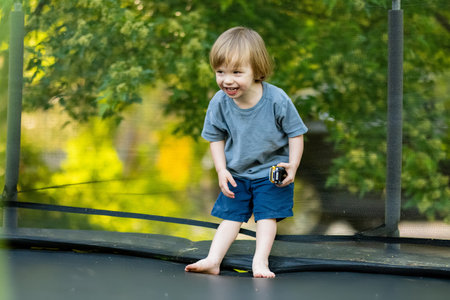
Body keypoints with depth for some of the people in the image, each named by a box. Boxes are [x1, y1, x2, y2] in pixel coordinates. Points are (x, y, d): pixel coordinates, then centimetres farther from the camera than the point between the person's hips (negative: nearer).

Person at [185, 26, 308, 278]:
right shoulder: (219, 103, -15)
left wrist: (293, 167, -20)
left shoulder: (277, 100, -23)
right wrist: (221, 170, -9)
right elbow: (216, 138, 1)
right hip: (236, 174, 3)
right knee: (231, 216, 4)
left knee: (267, 215, -5)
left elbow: (296, 134, -11)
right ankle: (213, 260, 0)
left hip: (272, 171, -3)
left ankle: (260, 261, -4)